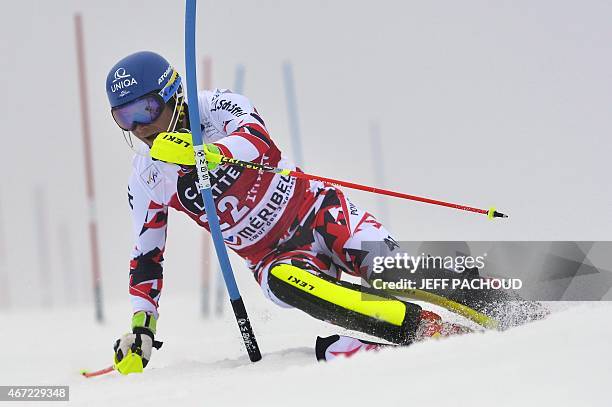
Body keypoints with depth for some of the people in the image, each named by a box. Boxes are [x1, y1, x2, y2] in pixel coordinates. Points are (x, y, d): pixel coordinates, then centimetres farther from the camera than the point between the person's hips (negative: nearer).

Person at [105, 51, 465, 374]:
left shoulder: (214, 107, -9)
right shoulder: (146, 180, 3)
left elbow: (259, 140, -30)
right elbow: (147, 255, 11)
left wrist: (208, 153, -50)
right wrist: (142, 326, 1)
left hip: (317, 212, -2)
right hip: (274, 256, 2)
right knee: (280, 282, -33)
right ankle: (423, 328, -39)